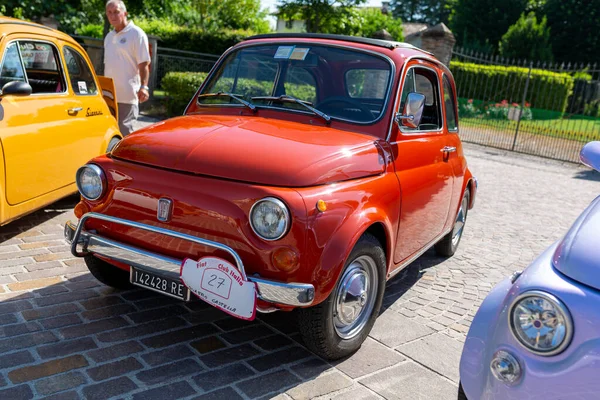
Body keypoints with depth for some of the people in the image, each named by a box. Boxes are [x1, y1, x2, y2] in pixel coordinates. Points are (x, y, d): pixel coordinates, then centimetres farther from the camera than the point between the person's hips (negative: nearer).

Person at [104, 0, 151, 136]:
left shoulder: (136, 34, -4)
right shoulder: (109, 37, 18)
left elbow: (144, 64, -11)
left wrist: (144, 86, -20)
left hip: (127, 95, -7)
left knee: (125, 132, -5)